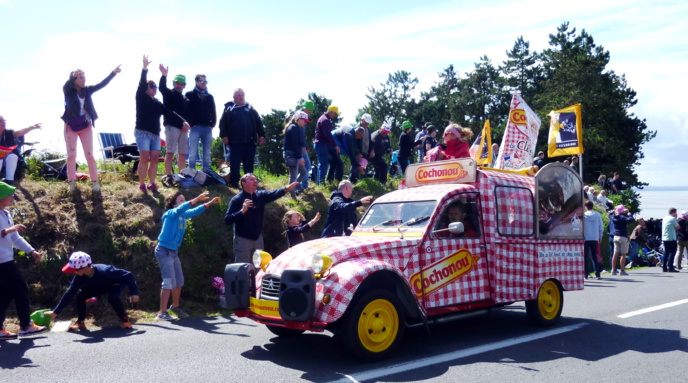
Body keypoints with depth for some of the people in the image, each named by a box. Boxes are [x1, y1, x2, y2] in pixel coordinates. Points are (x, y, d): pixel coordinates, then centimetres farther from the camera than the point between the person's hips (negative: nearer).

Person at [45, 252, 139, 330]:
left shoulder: (104, 271, -42)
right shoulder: (79, 277, -26)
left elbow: (128, 275, -38)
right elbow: (70, 293, -18)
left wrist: (134, 292, -44)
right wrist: (56, 311, -19)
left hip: (115, 284, -5)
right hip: (97, 287, 5)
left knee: (113, 297, -36)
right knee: (80, 296, -19)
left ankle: (124, 319, -11)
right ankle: (80, 322, 2)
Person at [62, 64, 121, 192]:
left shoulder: (87, 90, 1)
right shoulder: (68, 91, -7)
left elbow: (102, 84, -5)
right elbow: (66, 86, -29)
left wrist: (113, 73, -15)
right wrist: (73, 77, -45)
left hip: (86, 126, 2)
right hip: (71, 126, -2)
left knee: (89, 154, 0)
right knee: (71, 154, 1)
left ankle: (95, 182, 2)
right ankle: (72, 182, 7)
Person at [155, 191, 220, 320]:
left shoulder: (183, 215, 7)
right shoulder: (170, 214, -14)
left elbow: (194, 211, 18)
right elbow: (181, 208, -34)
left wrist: (210, 203, 9)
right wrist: (197, 199, -43)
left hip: (174, 251, 8)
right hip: (164, 251, -8)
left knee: (179, 281, 15)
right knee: (169, 282, -12)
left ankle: (175, 306, 33)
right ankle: (162, 313, -8)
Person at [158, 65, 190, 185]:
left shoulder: (186, 99, 21)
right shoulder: (169, 94, 4)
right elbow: (162, 87, -18)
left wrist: (188, 125, -2)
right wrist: (164, 76, -37)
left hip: (183, 128, 6)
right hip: (171, 126, -6)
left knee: (182, 154, 7)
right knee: (170, 152, -12)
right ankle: (168, 176, -13)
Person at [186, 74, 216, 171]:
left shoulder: (210, 96, 19)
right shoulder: (190, 95, 7)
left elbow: (213, 112, 18)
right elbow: (185, 111, -1)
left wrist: (212, 124, 4)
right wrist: (191, 124, -8)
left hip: (207, 128, 4)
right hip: (195, 128, -4)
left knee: (207, 155, 4)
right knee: (192, 154, -7)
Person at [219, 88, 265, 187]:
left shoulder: (250, 108, 15)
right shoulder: (229, 108, 9)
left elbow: (258, 122, 11)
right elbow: (223, 123, 2)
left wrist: (261, 135, 2)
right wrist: (224, 135, -9)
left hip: (250, 141, 2)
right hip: (235, 142, -2)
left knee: (249, 164, 7)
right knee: (235, 164, -1)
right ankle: (234, 183, 6)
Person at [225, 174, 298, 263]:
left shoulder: (260, 195, 1)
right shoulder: (236, 199, -12)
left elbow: (273, 194, -18)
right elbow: (227, 220, -19)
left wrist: (286, 189, -37)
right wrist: (242, 211, -31)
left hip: (258, 238, 5)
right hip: (243, 239, -5)